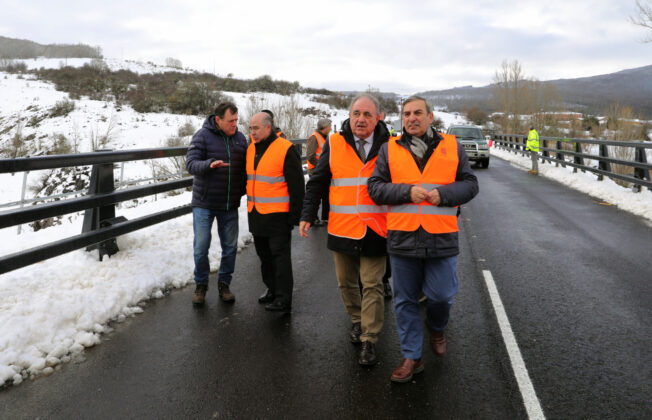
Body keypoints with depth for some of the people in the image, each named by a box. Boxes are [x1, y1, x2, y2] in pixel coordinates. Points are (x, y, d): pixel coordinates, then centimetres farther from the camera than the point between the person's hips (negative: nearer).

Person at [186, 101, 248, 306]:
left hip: (230, 205, 4)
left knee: (230, 246, 8)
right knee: (201, 246, -1)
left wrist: (243, 190, 5)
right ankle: (201, 285, 19)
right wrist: (210, 164, -34)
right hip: (204, 203, -3)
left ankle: (224, 283, 26)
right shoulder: (202, 136, -7)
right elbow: (191, 164, -16)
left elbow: (245, 167, 15)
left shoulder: (240, 138, 6)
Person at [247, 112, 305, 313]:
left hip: (277, 214, -8)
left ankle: (283, 299, 0)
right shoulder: (251, 149, 11)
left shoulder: (285, 149, -12)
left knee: (280, 255, -4)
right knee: (264, 254, 15)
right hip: (256, 214, 8)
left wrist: (295, 215, -13)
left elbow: (296, 185, -11)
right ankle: (272, 289, 29)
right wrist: (250, 206, 20)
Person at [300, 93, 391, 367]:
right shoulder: (335, 144, 1)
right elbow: (317, 183, 5)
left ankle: (369, 341, 9)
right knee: (346, 282, 14)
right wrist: (307, 216, -2)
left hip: (375, 230, -2)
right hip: (342, 229, 2)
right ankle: (356, 321, 38)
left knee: (372, 286, -1)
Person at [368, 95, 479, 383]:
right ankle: (412, 357, 23)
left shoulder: (452, 147, 7)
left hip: (441, 238, 0)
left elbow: (470, 184, 7)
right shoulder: (390, 149, 6)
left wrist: (443, 194, -11)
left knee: (441, 295, 6)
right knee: (405, 301, 8)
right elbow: (375, 187, 2)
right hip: (402, 238, 1)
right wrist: (407, 191, -13)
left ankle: (436, 328, 41)